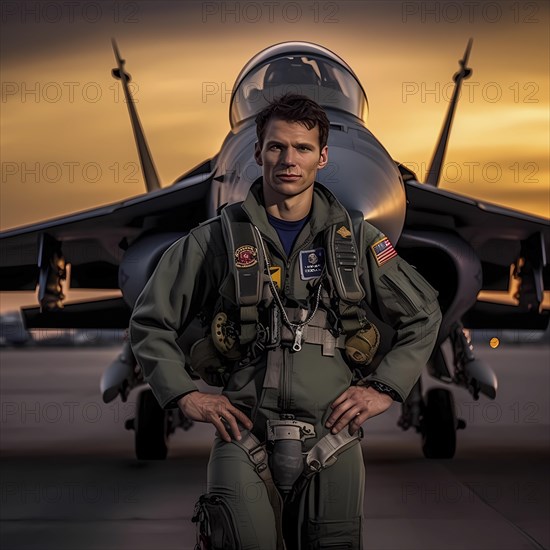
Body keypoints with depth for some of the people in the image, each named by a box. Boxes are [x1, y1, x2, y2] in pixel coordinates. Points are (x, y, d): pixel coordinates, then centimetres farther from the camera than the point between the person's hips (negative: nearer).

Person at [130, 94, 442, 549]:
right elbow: (151, 321, 12)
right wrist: (185, 396, 2)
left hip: (331, 439, 2)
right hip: (244, 434, -1)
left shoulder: (357, 240, 10)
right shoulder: (216, 239, 6)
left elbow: (424, 315, 18)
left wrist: (385, 389, 7)